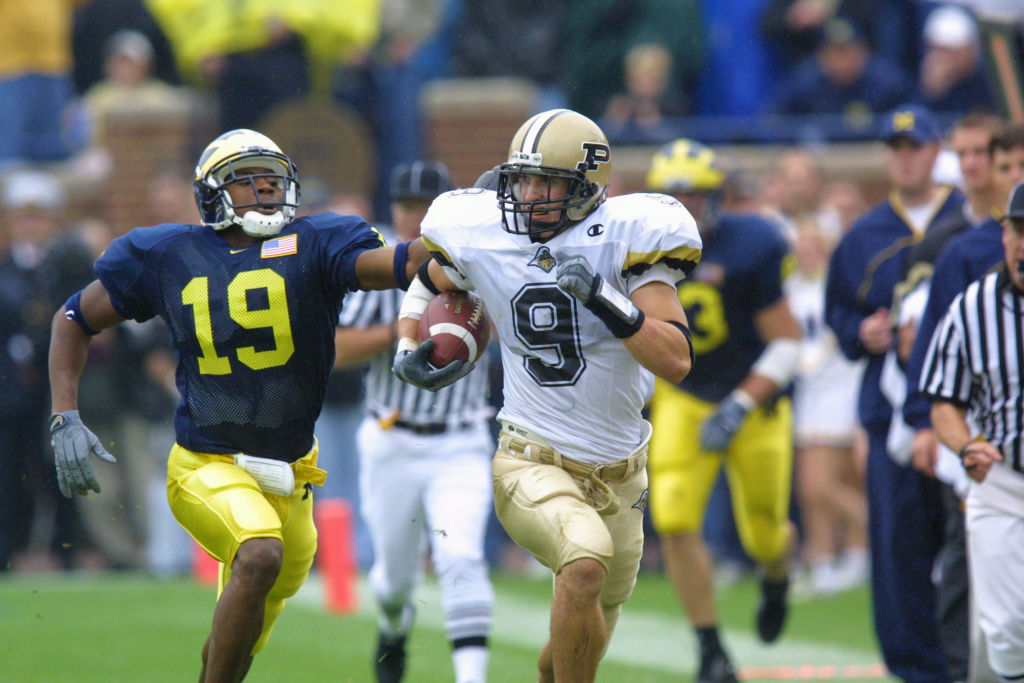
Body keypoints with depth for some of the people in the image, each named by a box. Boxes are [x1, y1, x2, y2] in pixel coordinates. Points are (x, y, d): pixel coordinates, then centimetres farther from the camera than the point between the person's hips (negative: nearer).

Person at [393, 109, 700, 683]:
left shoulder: (625, 240, -13)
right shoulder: (484, 242, -6)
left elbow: (676, 361, -19)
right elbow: (425, 284, 18)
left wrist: (606, 301, -30)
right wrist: (408, 349, 0)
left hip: (618, 475, 2)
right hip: (533, 462, -2)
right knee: (586, 562, -33)